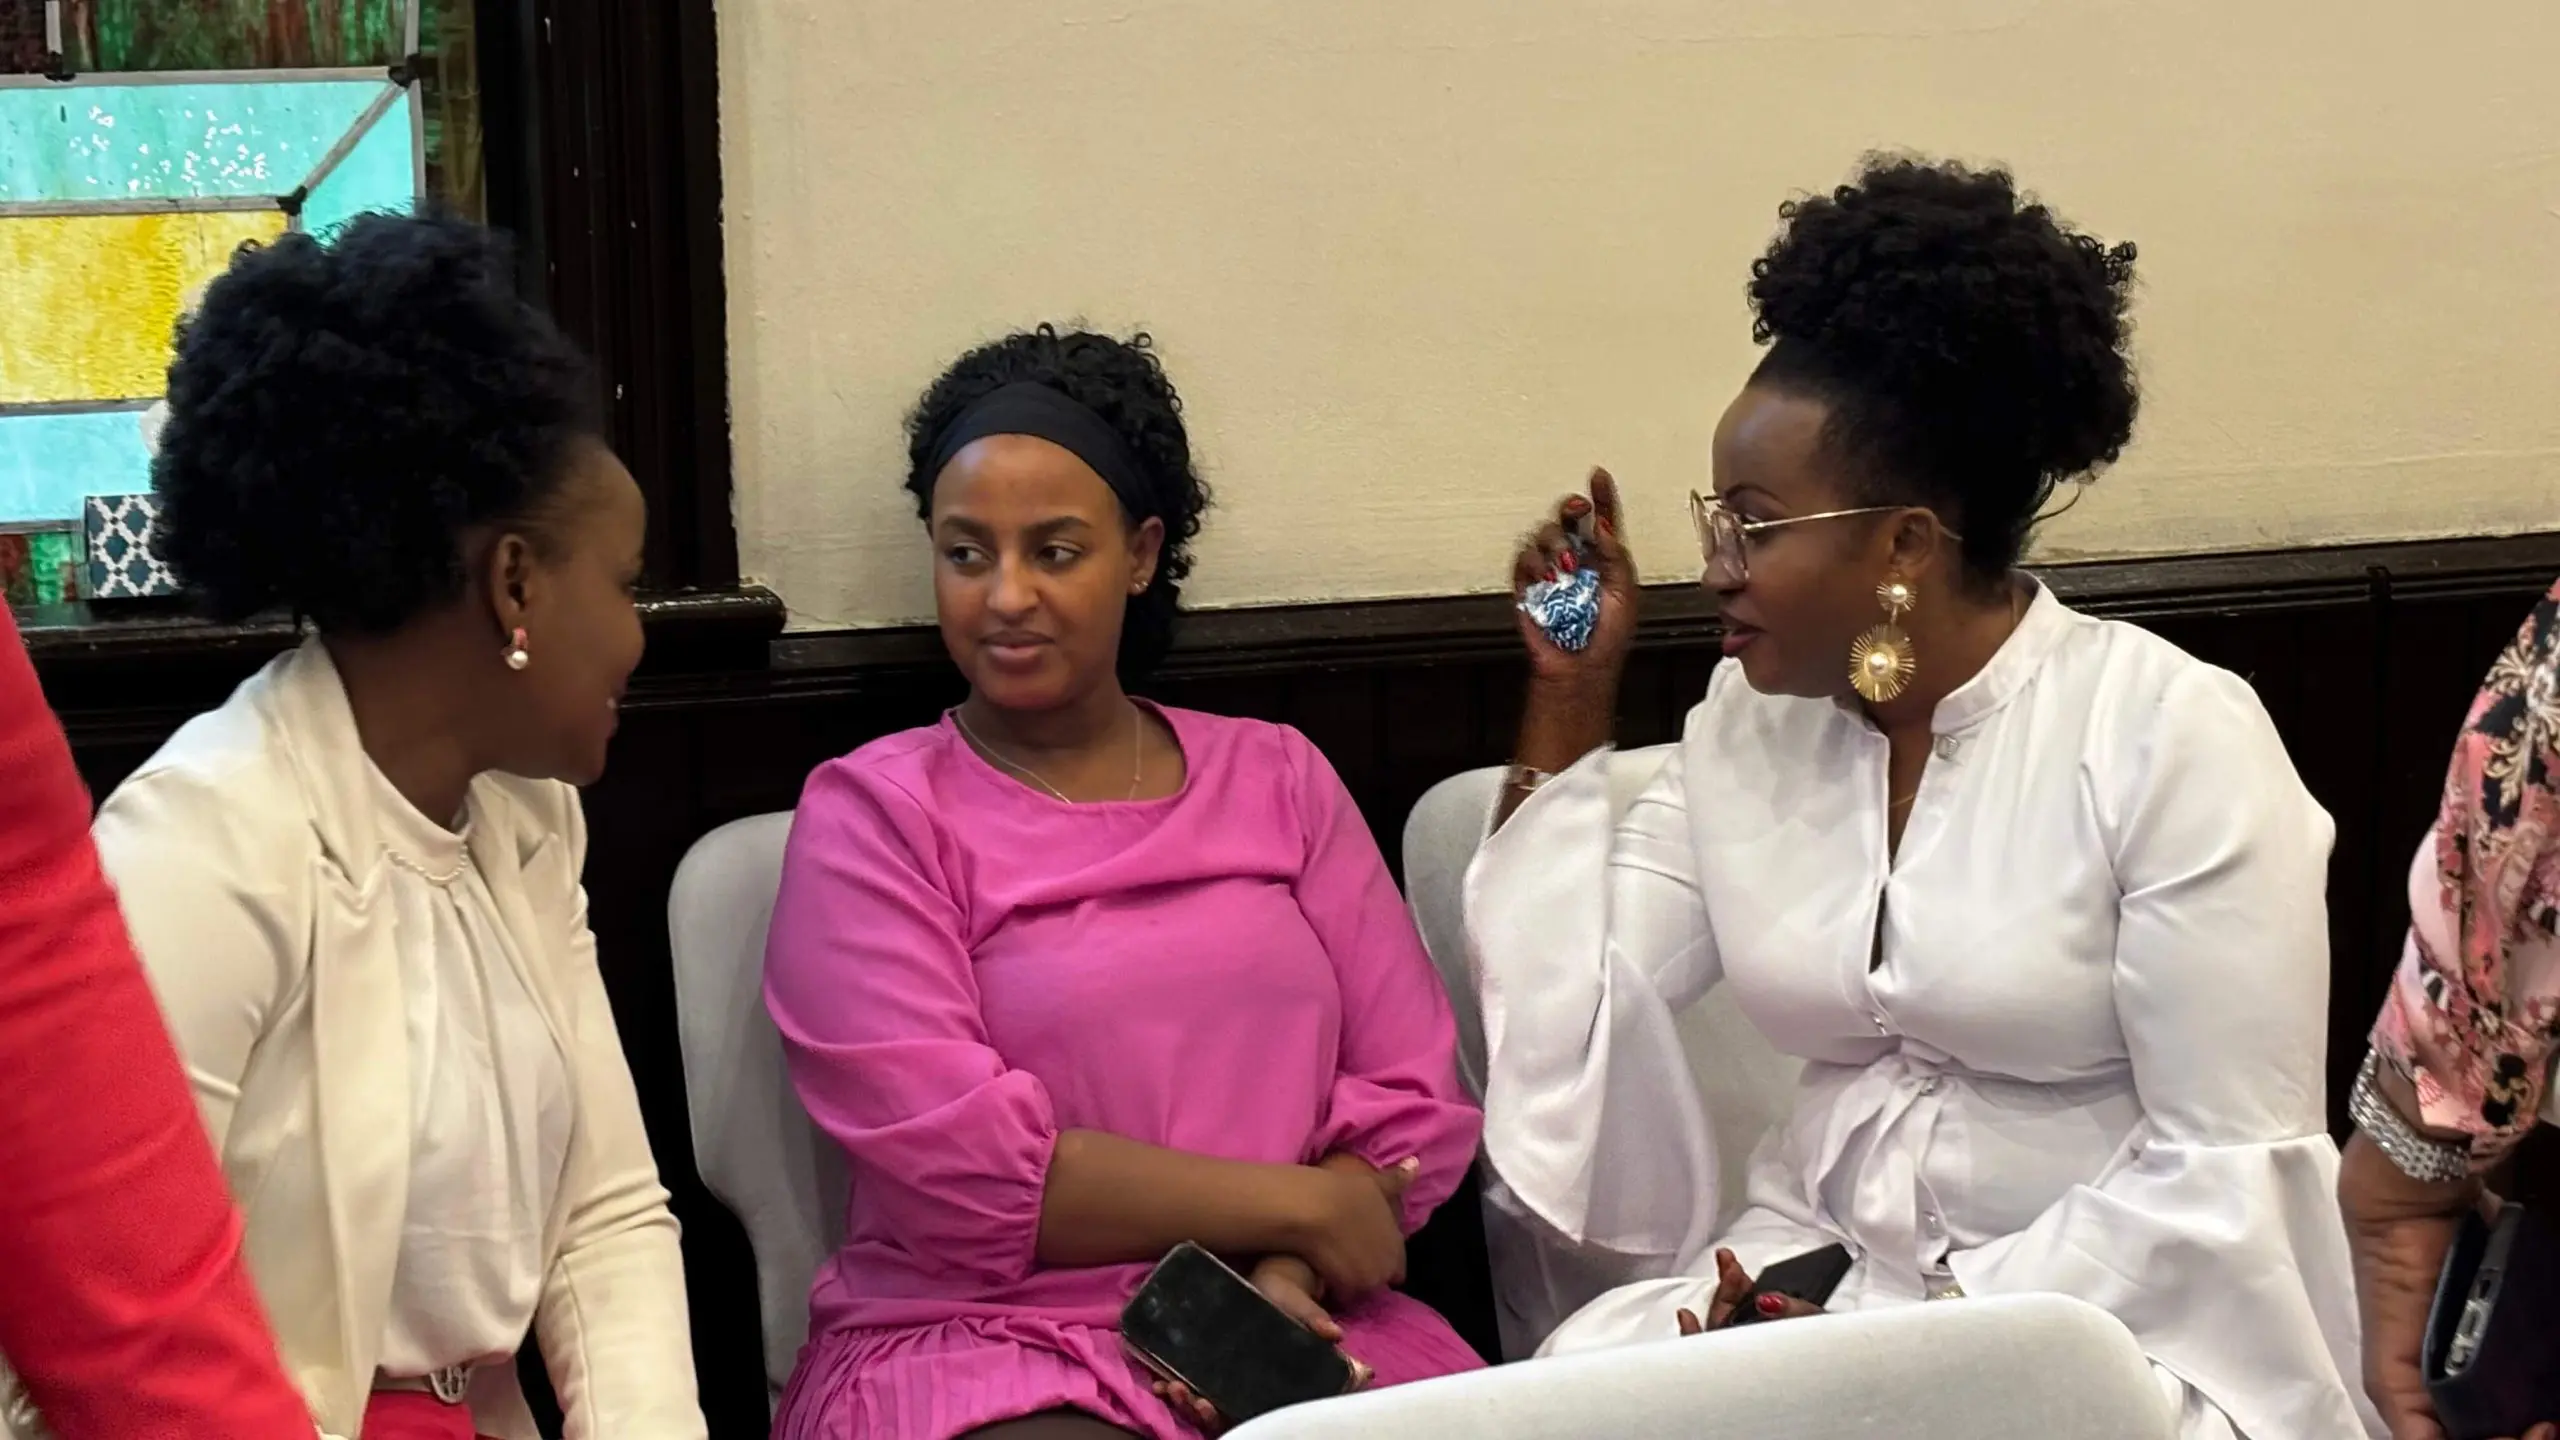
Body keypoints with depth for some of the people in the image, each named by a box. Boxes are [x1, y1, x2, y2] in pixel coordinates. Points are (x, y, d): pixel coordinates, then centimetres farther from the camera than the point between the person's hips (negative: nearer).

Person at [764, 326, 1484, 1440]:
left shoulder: (1279, 777, 13)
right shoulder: (871, 814, 2)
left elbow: (1416, 1097, 7)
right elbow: (953, 1165, -10)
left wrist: (1285, 1271, -12)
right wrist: (1295, 1203, -8)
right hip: (984, 1341, -3)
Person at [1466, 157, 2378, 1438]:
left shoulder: (2176, 739, -13)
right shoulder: (1746, 720, 4)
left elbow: (2222, 1177, -15)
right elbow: (1562, 1028, -1)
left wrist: (1925, 1335, -20)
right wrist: (1570, 702, -1)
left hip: (2123, 1317, -5)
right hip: (1820, 1268, 5)